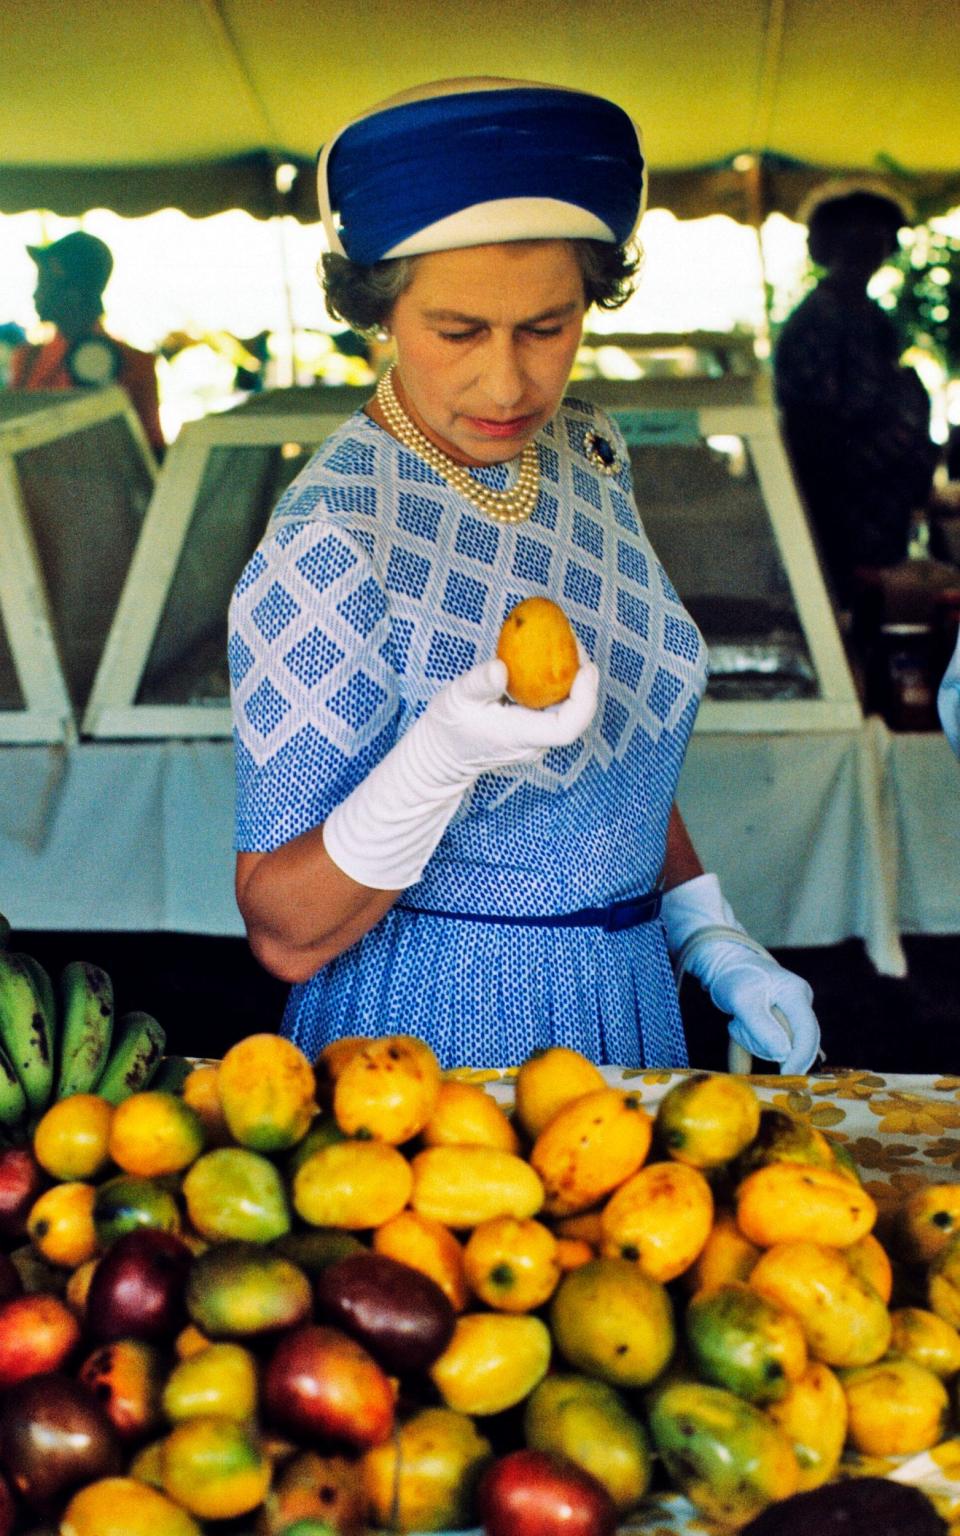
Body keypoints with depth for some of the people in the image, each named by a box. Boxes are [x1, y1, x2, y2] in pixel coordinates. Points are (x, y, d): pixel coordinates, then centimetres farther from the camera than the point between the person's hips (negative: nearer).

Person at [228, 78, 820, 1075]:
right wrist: (441, 756, -36)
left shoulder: (587, 455, -1)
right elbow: (285, 936, -21)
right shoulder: (330, 550, -23)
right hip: (438, 1032, -7)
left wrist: (714, 946, 4)